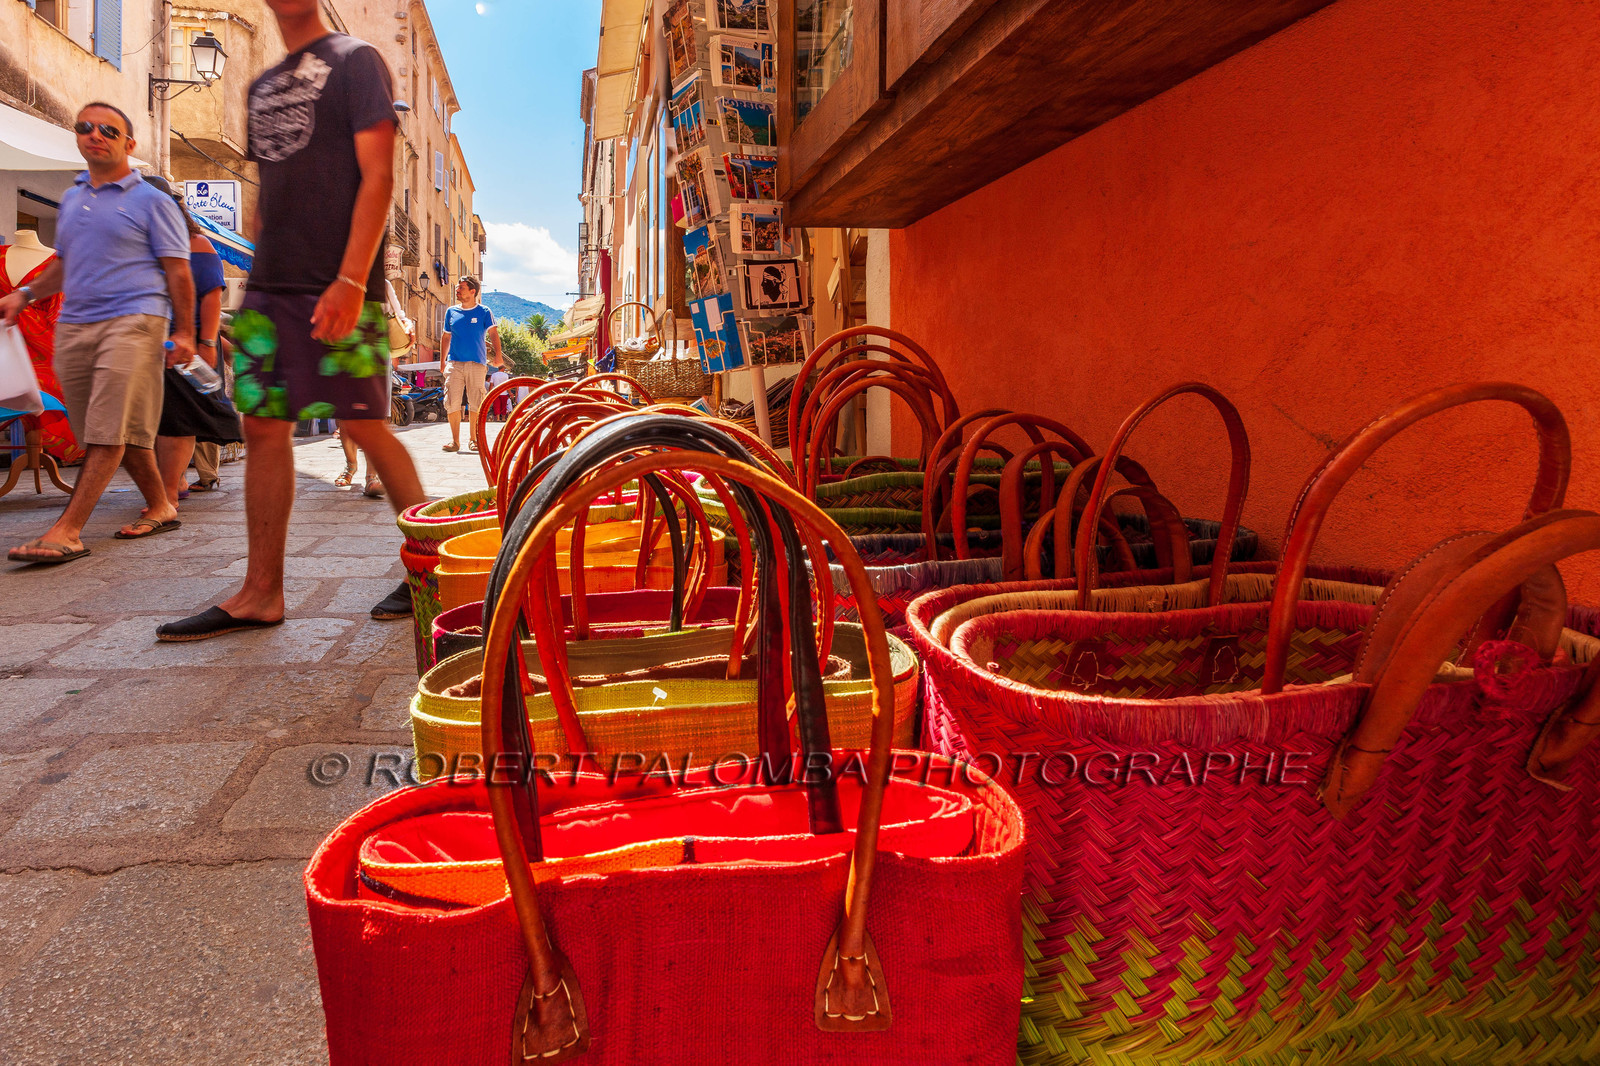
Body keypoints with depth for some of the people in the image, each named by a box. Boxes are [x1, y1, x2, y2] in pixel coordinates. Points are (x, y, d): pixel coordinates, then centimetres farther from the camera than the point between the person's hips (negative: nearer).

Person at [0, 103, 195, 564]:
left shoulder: (151, 201, 4)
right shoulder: (70, 200, 22)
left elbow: (177, 271, -1)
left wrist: (185, 332, -8)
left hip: (132, 321, -7)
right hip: (73, 324, 7)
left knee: (108, 431, -12)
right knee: (123, 430, 6)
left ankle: (66, 531, -17)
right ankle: (160, 507, 18)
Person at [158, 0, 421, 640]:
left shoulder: (354, 60, 1)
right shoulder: (262, 87, 22)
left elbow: (377, 176, -9)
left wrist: (350, 281, -18)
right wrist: (258, 281, 15)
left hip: (338, 286, -7)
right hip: (270, 286, 7)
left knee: (363, 425, -8)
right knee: (262, 427, 4)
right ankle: (261, 593, 9)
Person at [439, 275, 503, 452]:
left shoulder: (484, 312, 4)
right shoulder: (451, 312, 12)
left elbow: (493, 334, 0)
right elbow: (445, 337, 19)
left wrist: (497, 356, -14)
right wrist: (442, 361, 13)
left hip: (476, 363, -2)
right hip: (454, 363, 2)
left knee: (475, 403, 0)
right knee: (452, 403, -7)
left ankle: (473, 439, 11)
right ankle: (455, 440, 0)